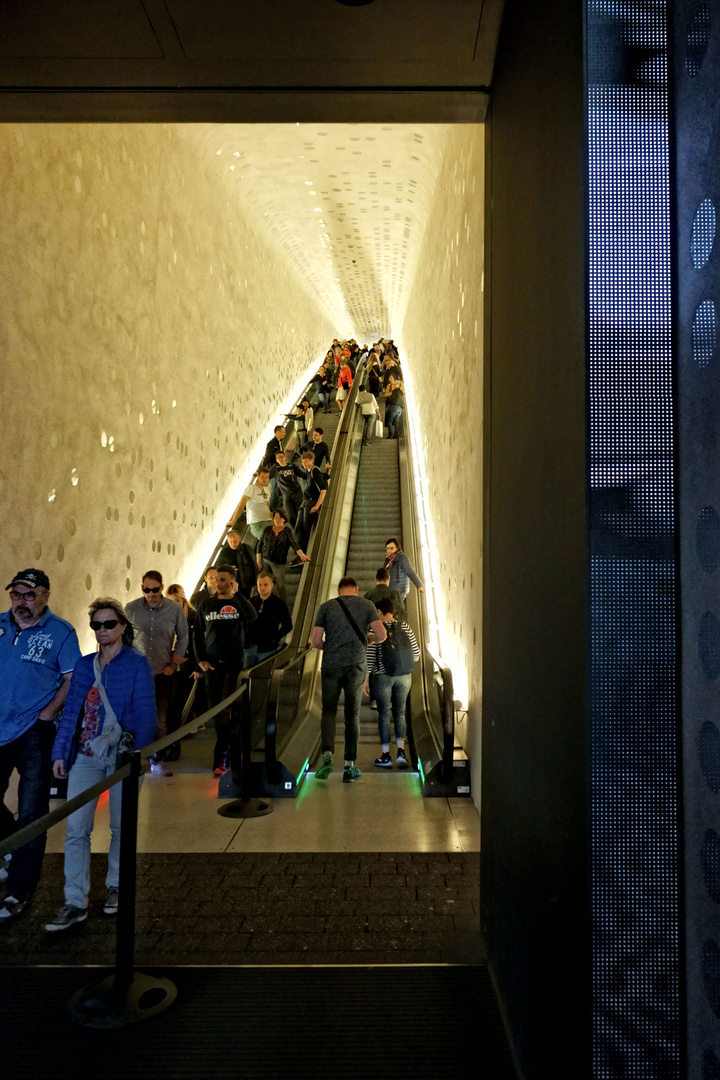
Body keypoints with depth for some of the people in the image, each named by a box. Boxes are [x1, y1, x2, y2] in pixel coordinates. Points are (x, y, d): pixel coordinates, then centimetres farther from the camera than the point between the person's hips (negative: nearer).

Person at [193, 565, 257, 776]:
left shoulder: (240, 604, -1)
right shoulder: (207, 605, 8)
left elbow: (252, 617, -23)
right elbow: (198, 633, 11)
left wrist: (235, 594, -18)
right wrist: (200, 659, 0)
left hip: (234, 663, -3)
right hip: (212, 664, 4)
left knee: (227, 710, -8)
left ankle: (219, 758, -3)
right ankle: (230, 748, 23)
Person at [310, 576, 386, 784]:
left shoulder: (326, 606, 6)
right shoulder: (366, 605, 6)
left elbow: (315, 641, 0)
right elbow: (381, 634, -4)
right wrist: (372, 639, 18)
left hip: (331, 665, 0)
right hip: (356, 666, 1)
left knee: (329, 711, 10)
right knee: (353, 714, 11)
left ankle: (327, 755, -12)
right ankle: (349, 766, 11)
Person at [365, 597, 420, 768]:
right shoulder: (404, 627, 0)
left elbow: (370, 657, -10)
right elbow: (416, 653, 3)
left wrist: (366, 679, -3)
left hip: (382, 677, -2)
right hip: (404, 677, 3)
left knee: (384, 714, 8)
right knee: (400, 712, 14)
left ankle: (386, 756, 12)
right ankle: (401, 751, 2)